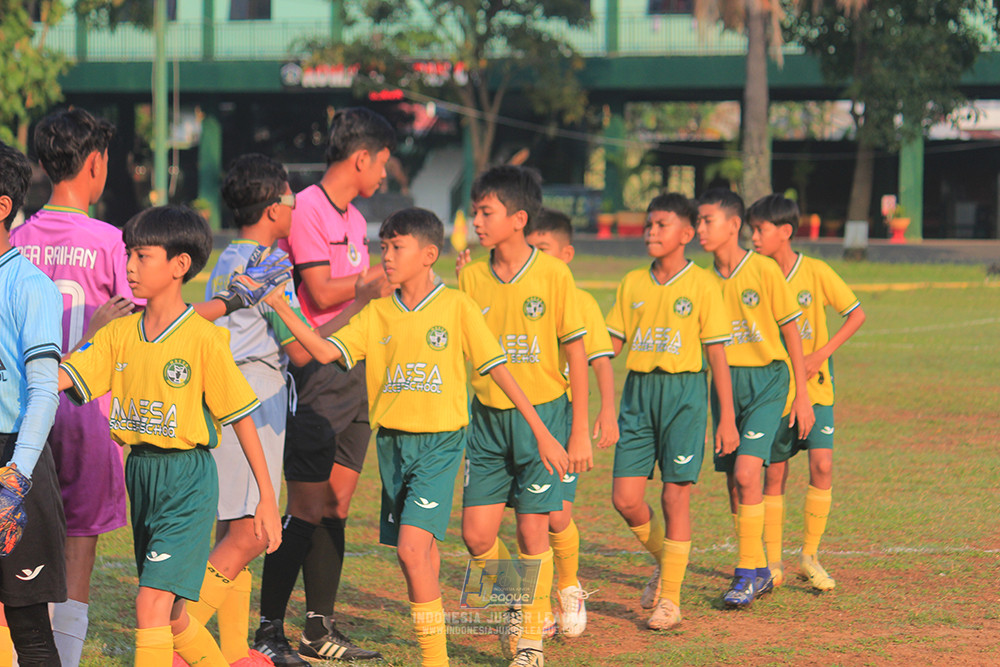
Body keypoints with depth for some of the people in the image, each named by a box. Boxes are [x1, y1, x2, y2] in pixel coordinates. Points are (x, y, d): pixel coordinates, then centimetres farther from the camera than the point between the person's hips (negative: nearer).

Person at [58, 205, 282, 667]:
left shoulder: (204, 339, -11)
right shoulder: (120, 333, 5)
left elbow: (241, 418, -7)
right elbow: (61, 377, -5)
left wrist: (268, 496, -6)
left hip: (187, 478, -7)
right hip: (140, 472, 7)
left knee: (152, 604, -16)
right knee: (169, 612, 16)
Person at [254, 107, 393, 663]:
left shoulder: (354, 217, 17)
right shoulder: (306, 210, -11)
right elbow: (322, 293, -17)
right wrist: (382, 274, -10)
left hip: (357, 375, 9)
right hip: (318, 375, -9)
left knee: (336, 506, 9)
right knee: (308, 509, -7)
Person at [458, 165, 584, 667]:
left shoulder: (553, 275, -9)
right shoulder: (471, 277, 2)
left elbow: (576, 353, -4)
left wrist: (580, 432, -5)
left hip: (543, 413, -4)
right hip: (487, 416, 4)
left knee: (533, 531, -2)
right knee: (476, 534, -2)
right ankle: (516, 605, 25)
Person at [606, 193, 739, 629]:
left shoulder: (702, 285, -2)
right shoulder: (632, 284, 9)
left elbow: (717, 356, -2)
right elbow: (612, 343, 11)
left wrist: (727, 420, -4)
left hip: (683, 390, -4)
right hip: (638, 393, 4)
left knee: (675, 496, -4)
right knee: (625, 498, -2)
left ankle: (670, 599, 5)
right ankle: (664, 559, 27)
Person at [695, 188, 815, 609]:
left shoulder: (764, 270, -9)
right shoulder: (706, 278, 5)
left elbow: (791, 330, -3)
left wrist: (802, 394, -4)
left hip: (766, 379, -5)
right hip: (724, 381, 5)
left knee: (746, 472, -17)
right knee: (733, 479, 5)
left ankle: (748, 572, -9)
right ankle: (759, 572, 18)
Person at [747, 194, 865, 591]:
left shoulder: (816, 272, -8)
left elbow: (856, 315, -4)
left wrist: (821, 355, -13)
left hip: (814, 385, -2)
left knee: (822, 464, -13)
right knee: (774, 472, 3)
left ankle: (810, 555, 0)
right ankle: (773, 562, 13)